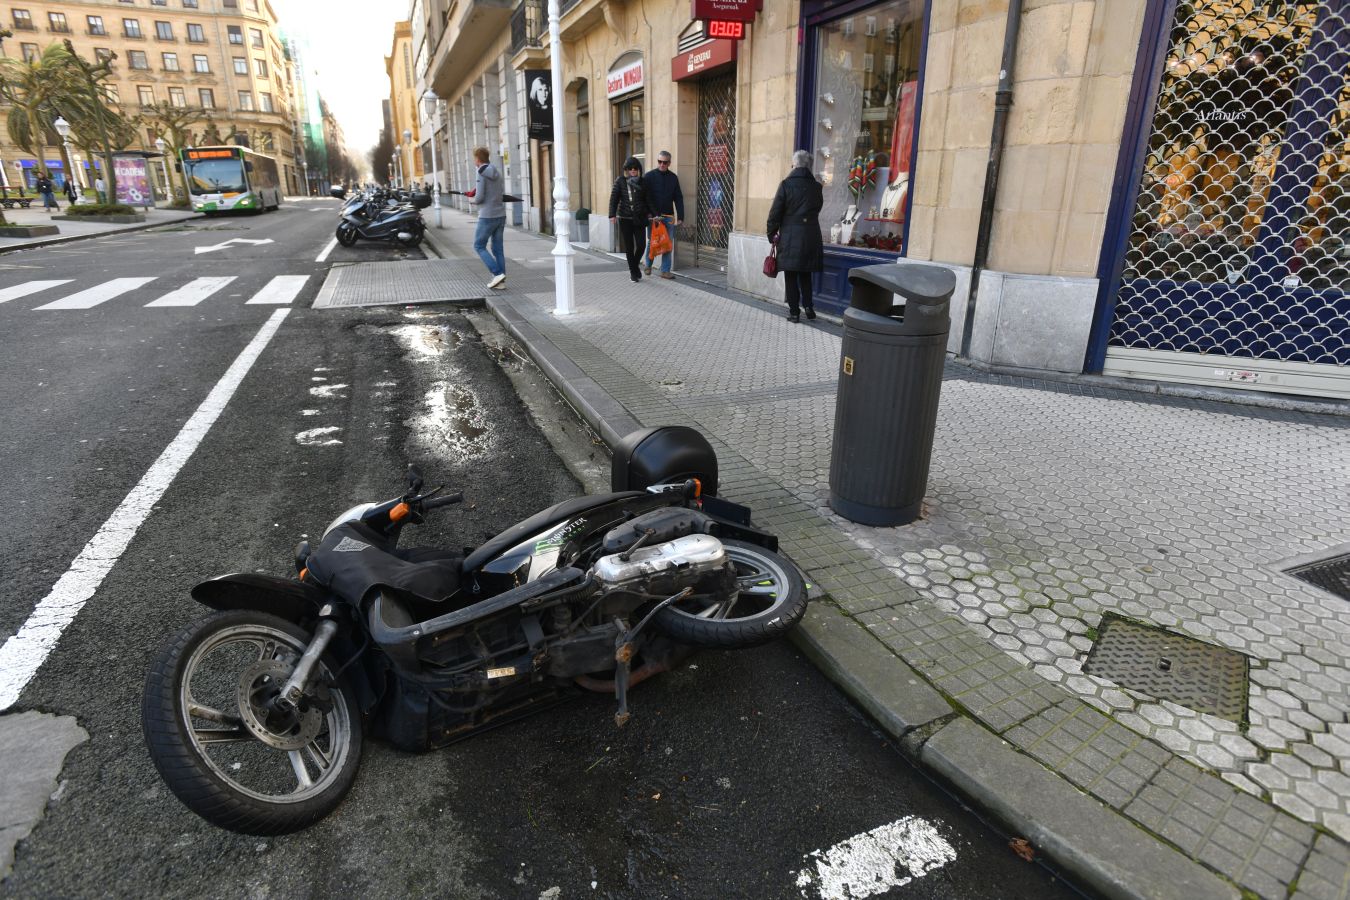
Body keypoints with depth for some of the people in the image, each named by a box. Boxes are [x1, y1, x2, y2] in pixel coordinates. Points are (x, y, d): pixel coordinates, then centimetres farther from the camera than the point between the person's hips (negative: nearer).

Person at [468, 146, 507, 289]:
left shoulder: (481, 174, -12)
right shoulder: (497, 173, 10)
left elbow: (479, 198, -16)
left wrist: (471, 200, 7)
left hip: (487, 216, -7)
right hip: (501, 214, 7)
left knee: (479, 246, 6)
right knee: (498, 248, 9)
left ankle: (497, 273, -8)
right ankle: (501, 281, 7)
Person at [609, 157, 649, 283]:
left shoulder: (643, 182, 5)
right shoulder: (620, 181, 0)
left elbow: (647, 199, 10)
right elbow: (614, 198, -4)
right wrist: (612, 215, -13)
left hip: (639, 219, 1)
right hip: (625, 219, -1)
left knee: (641, 245, -5)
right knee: (629, 246, 3)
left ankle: (634, 265, 23)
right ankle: (633, 271, 17)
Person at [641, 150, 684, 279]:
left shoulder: (673, 177, 7)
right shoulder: (649, 176, -3)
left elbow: (678, 198, 8)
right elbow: (646, 198, -8)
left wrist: (680, 215, 0)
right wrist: (654, 215, -16)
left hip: (668, 216, 3)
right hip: (653, 216, -3)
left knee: (668, 244, 1)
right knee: (652, 242, 5)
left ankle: (665, 271, 7)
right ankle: (647, 264, 27)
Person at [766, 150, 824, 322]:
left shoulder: (786, 184, -7)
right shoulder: (816, 187, 4)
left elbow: (775, 212, -6)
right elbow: (817, 209, 12)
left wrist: (771, 233, 5)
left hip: (790, 236, -3)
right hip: (811, 236, 3)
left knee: (791, 276, 5)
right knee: (805, 274, 17)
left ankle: (794, 311, 5)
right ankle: (808, 305, 8)